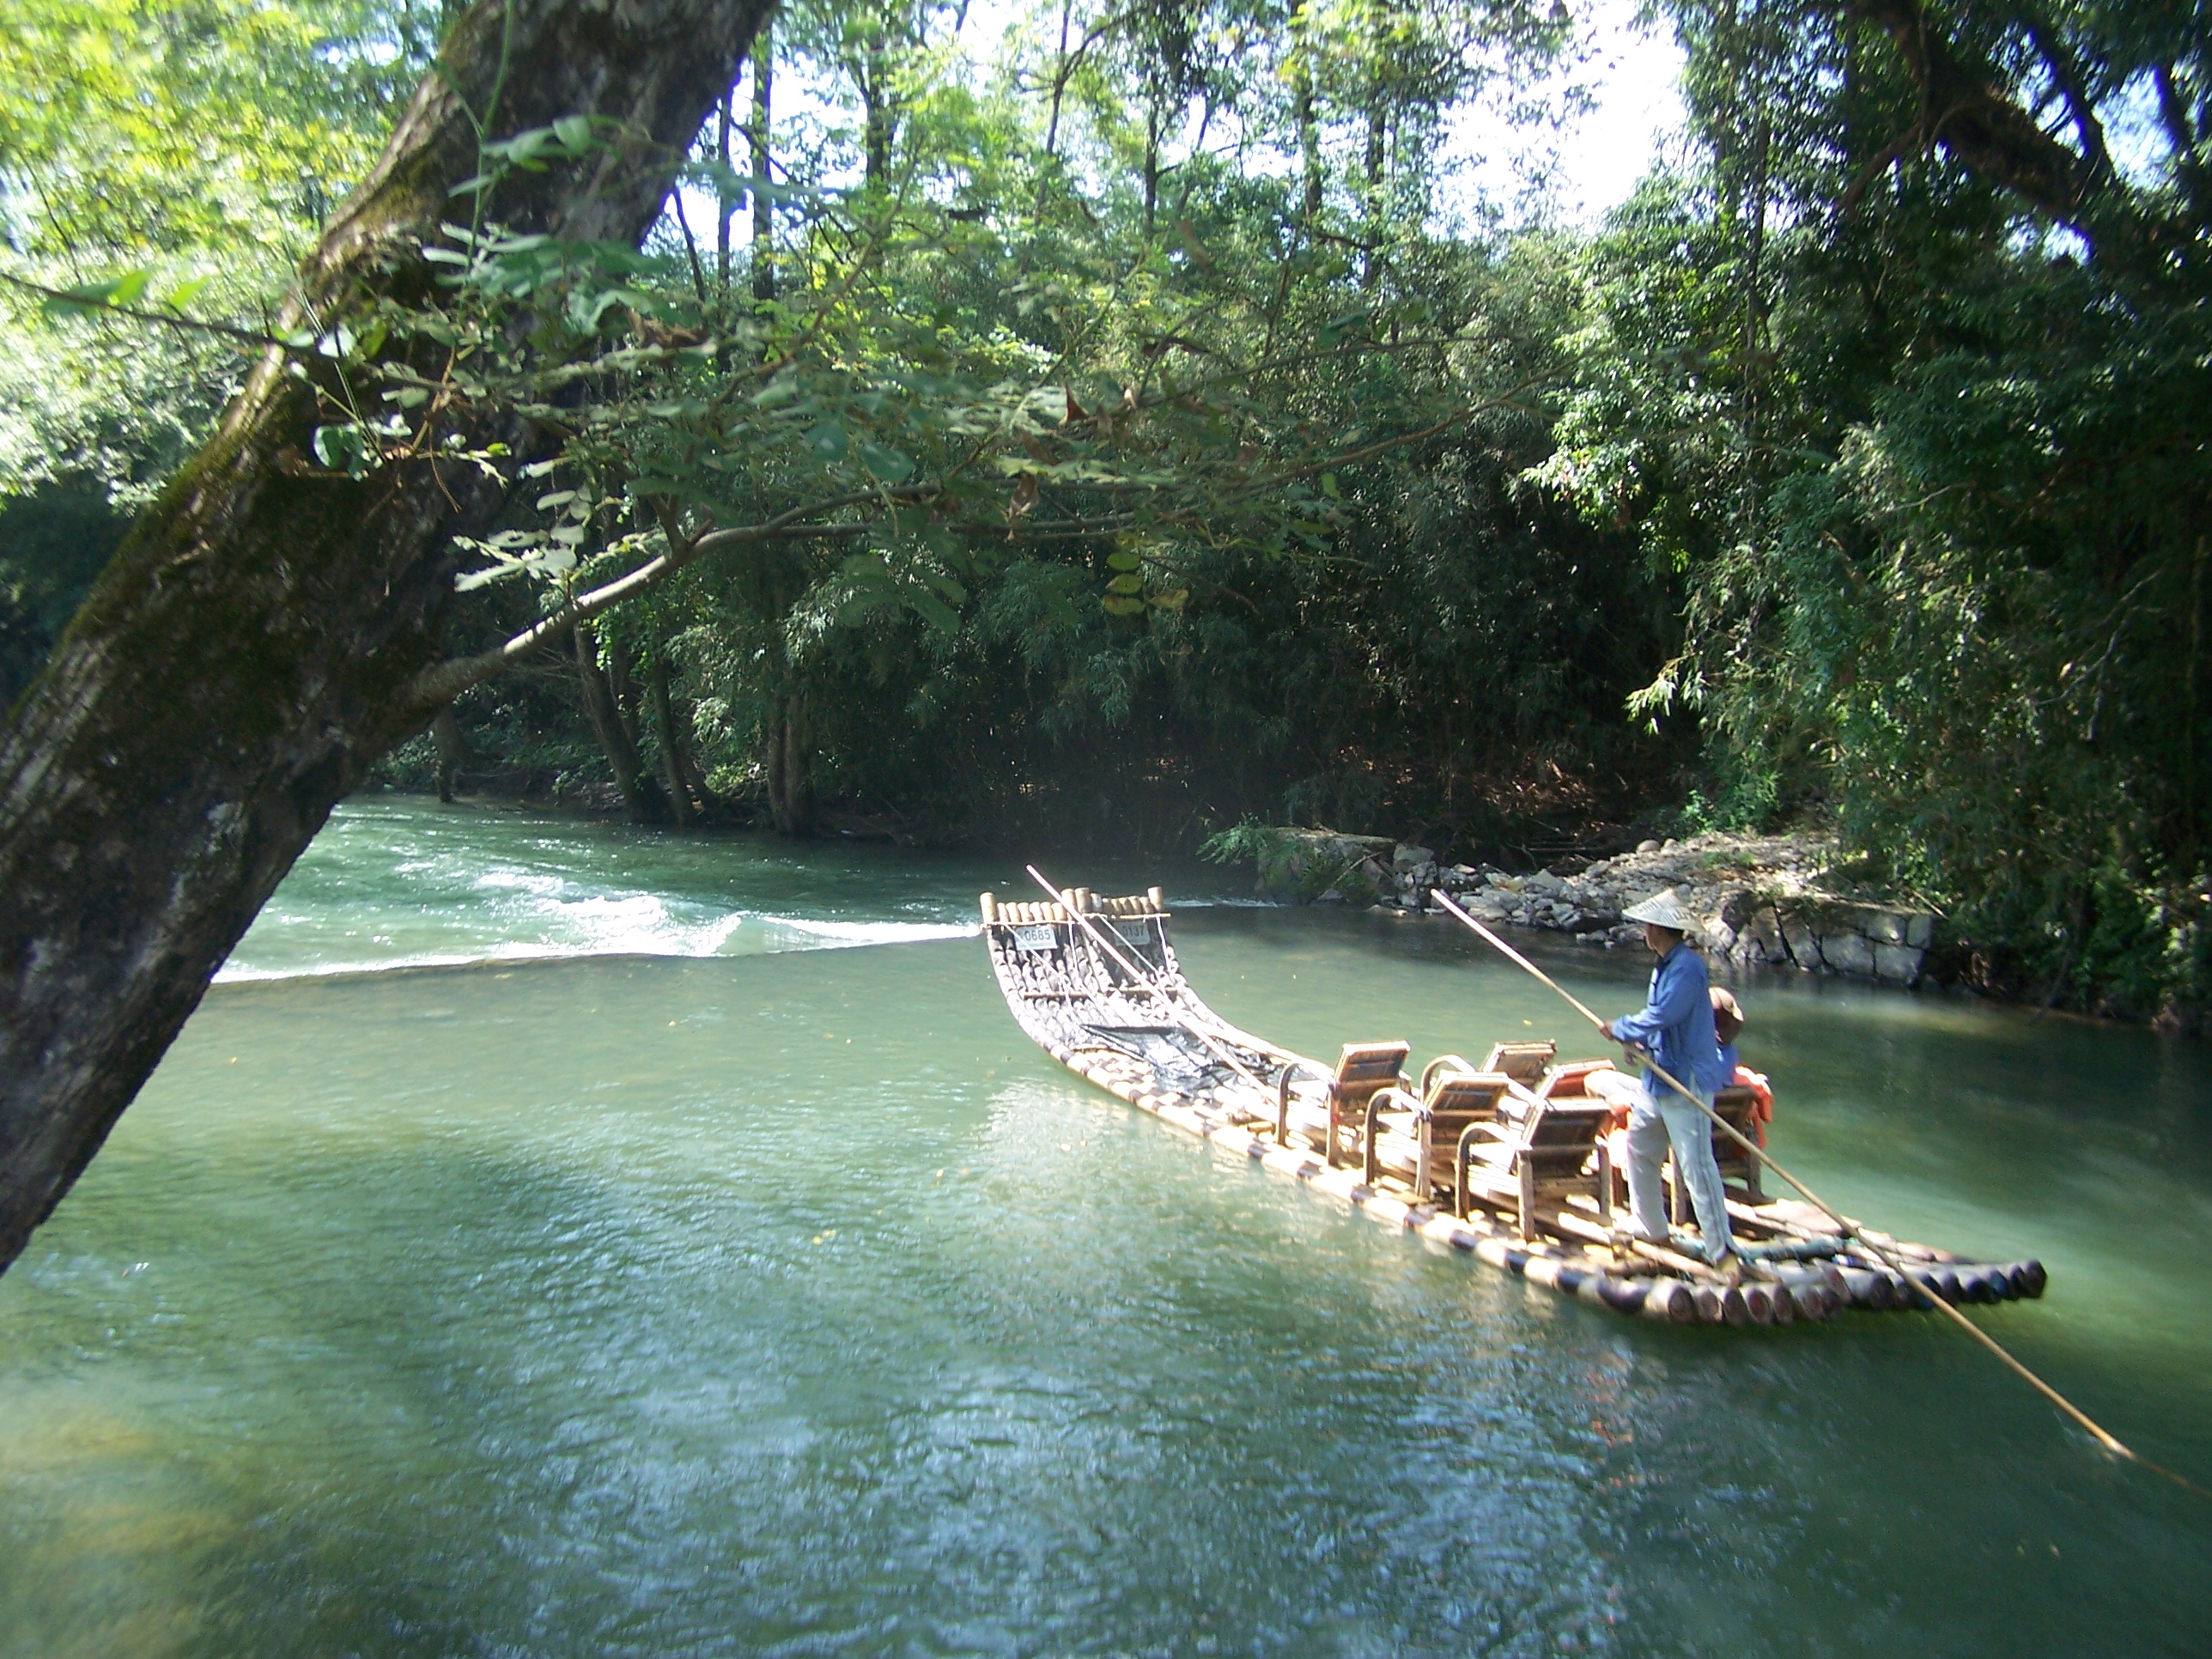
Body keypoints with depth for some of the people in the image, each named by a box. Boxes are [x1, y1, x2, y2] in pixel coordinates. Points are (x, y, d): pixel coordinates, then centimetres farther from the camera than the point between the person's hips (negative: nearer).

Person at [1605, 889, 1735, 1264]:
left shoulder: (1687, 966, -20)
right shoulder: (1664, 965, 12)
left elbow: (1662, 1014, -26)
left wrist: (1621, 1029, -11)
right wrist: (1640, 1040, 0)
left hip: (1686, 1082, -11)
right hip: (1658, 1078, 11)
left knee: (1695, 1166, -9)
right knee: (1639, 1148, 19)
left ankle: (1721, 1250, -3)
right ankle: (1652, 1229, 33)